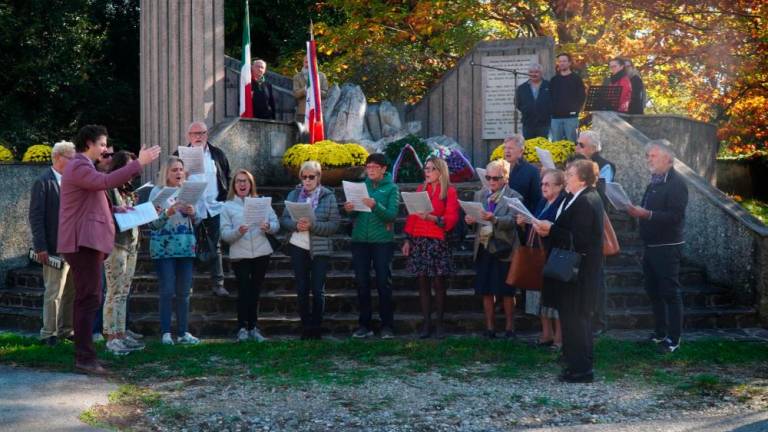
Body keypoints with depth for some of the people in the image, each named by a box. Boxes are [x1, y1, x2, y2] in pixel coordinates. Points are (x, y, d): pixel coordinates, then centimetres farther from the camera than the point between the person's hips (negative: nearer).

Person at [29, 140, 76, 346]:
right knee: (54, 292, -2)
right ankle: (49, 334, 7)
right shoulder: (43, 183, -8)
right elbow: (36, 217, -11)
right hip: (55, 248, -7)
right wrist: (41, 247, -15)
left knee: (72, 291, 12)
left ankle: (66, 330, 23)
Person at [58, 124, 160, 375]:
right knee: (90, 299, -12)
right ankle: (85, 358, -12)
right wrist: (139, 163, -28)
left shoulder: (83, 166, 23)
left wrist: (115, 210, 14)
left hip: (87, 242, 11)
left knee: (86, 298, 13)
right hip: (83, 242, -11)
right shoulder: (78, 167, -11)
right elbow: (105, 181, -29)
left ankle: (83, 354, 18)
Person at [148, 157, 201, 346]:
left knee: (184, 292, 5)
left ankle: (183, 332, 11)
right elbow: (153, 223, -9)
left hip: (186, 247, 4)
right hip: (164, 248, -4)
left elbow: (197, 222, 12)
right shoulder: (157, 192, -2)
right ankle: (165, 332, 1)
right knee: (167, 291, -5)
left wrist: (192, 212, -9)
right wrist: (168, 212, -25)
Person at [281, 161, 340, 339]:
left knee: (318, 291, 2)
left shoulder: (328, 196, -2)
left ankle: (316, 329, 14)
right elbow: (284, 219, 3)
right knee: (302, 290, 8)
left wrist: (312, 226, -21)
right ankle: (306, 327, 18)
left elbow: (334, 224, -9)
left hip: (320, 249, -2)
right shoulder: (293, 194, 6)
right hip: (298, 248, 2)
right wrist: (296, 225, -18)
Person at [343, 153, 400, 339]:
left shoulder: (391, 188, 0)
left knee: (384, 283, 0)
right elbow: (355, 215, 9)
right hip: (360, 240, 4)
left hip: (382, 241, -3)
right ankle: (364, 325, 13)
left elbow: (392, 215, -12)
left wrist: (375, 206, -29)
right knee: (362, 283, 6)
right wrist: (350, 210, -14)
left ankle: (387, 326, 6)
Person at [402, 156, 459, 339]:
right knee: (423, 283, 3)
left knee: (438, 283, -1)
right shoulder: (420, 189, 12)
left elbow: (451, 219, -9)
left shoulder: (450, 191, 0)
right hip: (419, 241, 4)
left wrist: (431, 217, -23)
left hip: (438, 242, -3)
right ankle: (426, 324, 6)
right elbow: (412, 216, 11)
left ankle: (439, 324, 6)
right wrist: (408, 240, 6)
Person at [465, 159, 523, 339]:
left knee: (506, 292, 3)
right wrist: (470, 220, -15)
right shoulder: (480, 195, 11)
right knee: (486, 291, 8)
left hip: (503, 250, -4)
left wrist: (494, 219, -36)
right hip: (483, 249, 4)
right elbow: (474, 218, 8)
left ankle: (509, 328, 14)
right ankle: (490, 328, 18)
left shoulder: (514, 197, -5)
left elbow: (511, 221, -19)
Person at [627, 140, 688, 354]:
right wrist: (637, 211, 6)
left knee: (670, 293, -3)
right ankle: (660, 333, 25)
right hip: (650, 246, 9)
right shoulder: (655, 181, 14)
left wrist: (646, 214, -29)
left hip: (667, 248, -9)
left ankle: (674, 340, 3)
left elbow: (675, 216, -24)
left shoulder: (676, 183, -14)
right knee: (653, 291, 14)